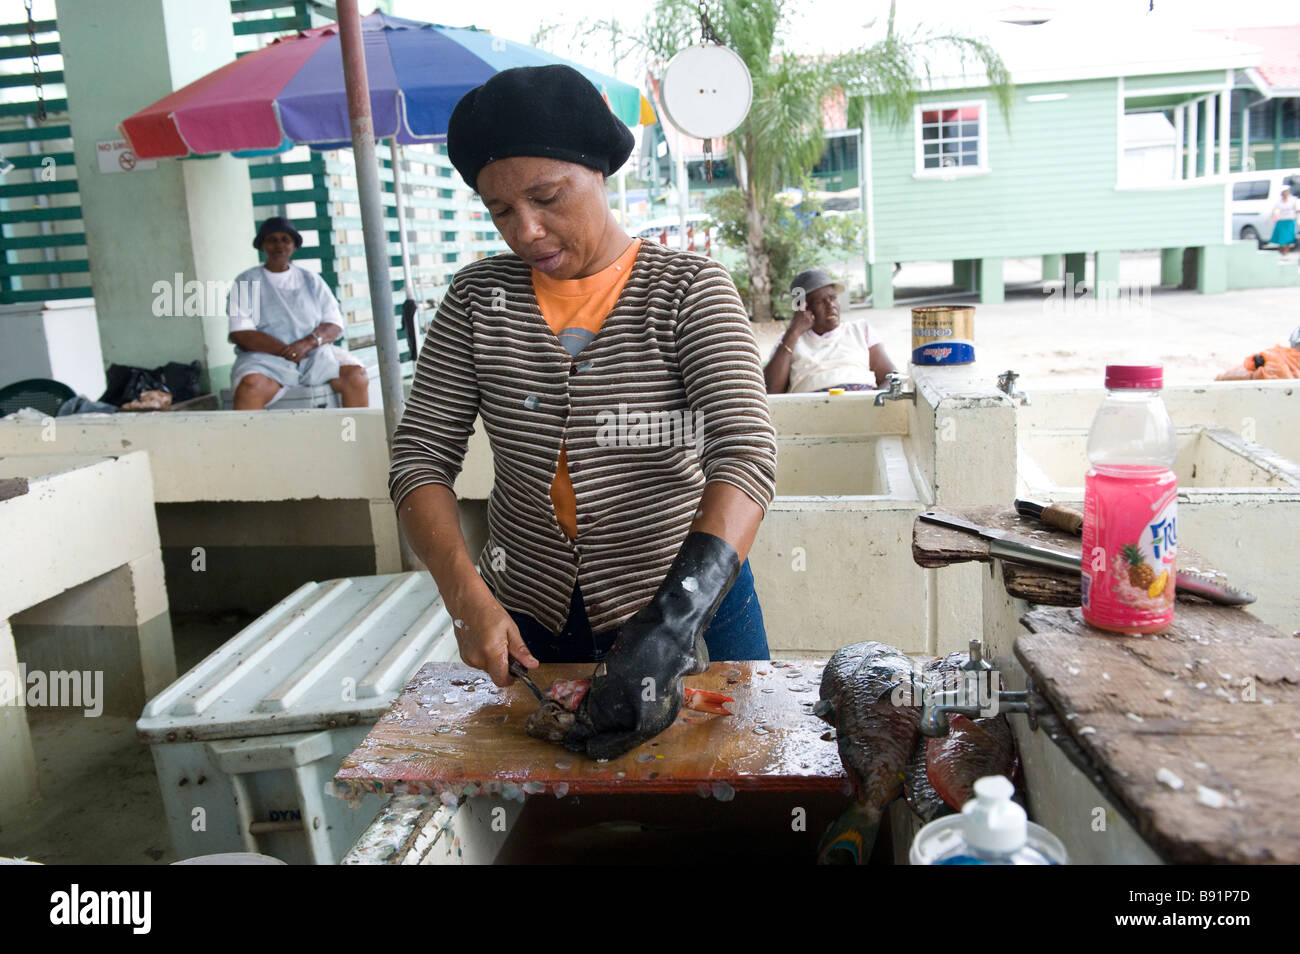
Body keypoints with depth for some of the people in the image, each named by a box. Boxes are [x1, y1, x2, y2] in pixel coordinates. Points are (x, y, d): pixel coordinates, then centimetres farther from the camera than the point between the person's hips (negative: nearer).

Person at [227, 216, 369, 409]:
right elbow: (240, 333, -2)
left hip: (315, 353, 3)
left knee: (356, 375, -25)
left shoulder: (311, 280, 19)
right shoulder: (247, 282, 10)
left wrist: (309, 342, -13)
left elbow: (335, 324, 9)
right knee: (251, 385, -36)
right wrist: (285, 350, -16)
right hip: (266, 356, -2)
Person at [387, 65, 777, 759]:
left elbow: (746, 451, -25)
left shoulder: (688, 289, -13)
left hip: (688, 606, -2)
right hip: (527, 623, 3)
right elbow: (422, 454, -4)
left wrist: (672, 625, -38)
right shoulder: (479, 297, -3)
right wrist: (466, 594, -20)